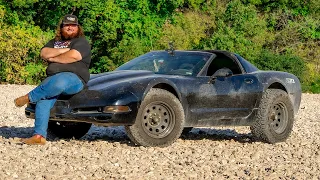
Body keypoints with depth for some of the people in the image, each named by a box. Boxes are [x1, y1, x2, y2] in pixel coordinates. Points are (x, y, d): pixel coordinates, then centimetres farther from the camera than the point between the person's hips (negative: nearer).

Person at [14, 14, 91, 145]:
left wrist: (53, 58, 0)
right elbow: (43, 53, 9)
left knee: (59, 82, -41)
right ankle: (39, 135, -31)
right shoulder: (54, 42, 28)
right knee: (43, 100, -26)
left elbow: (73, 56, -11)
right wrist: (62, 50, -3)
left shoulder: (81, 42, 8)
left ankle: (29, 97, -22)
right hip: (52, 79, 6)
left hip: (75, 78, -6)